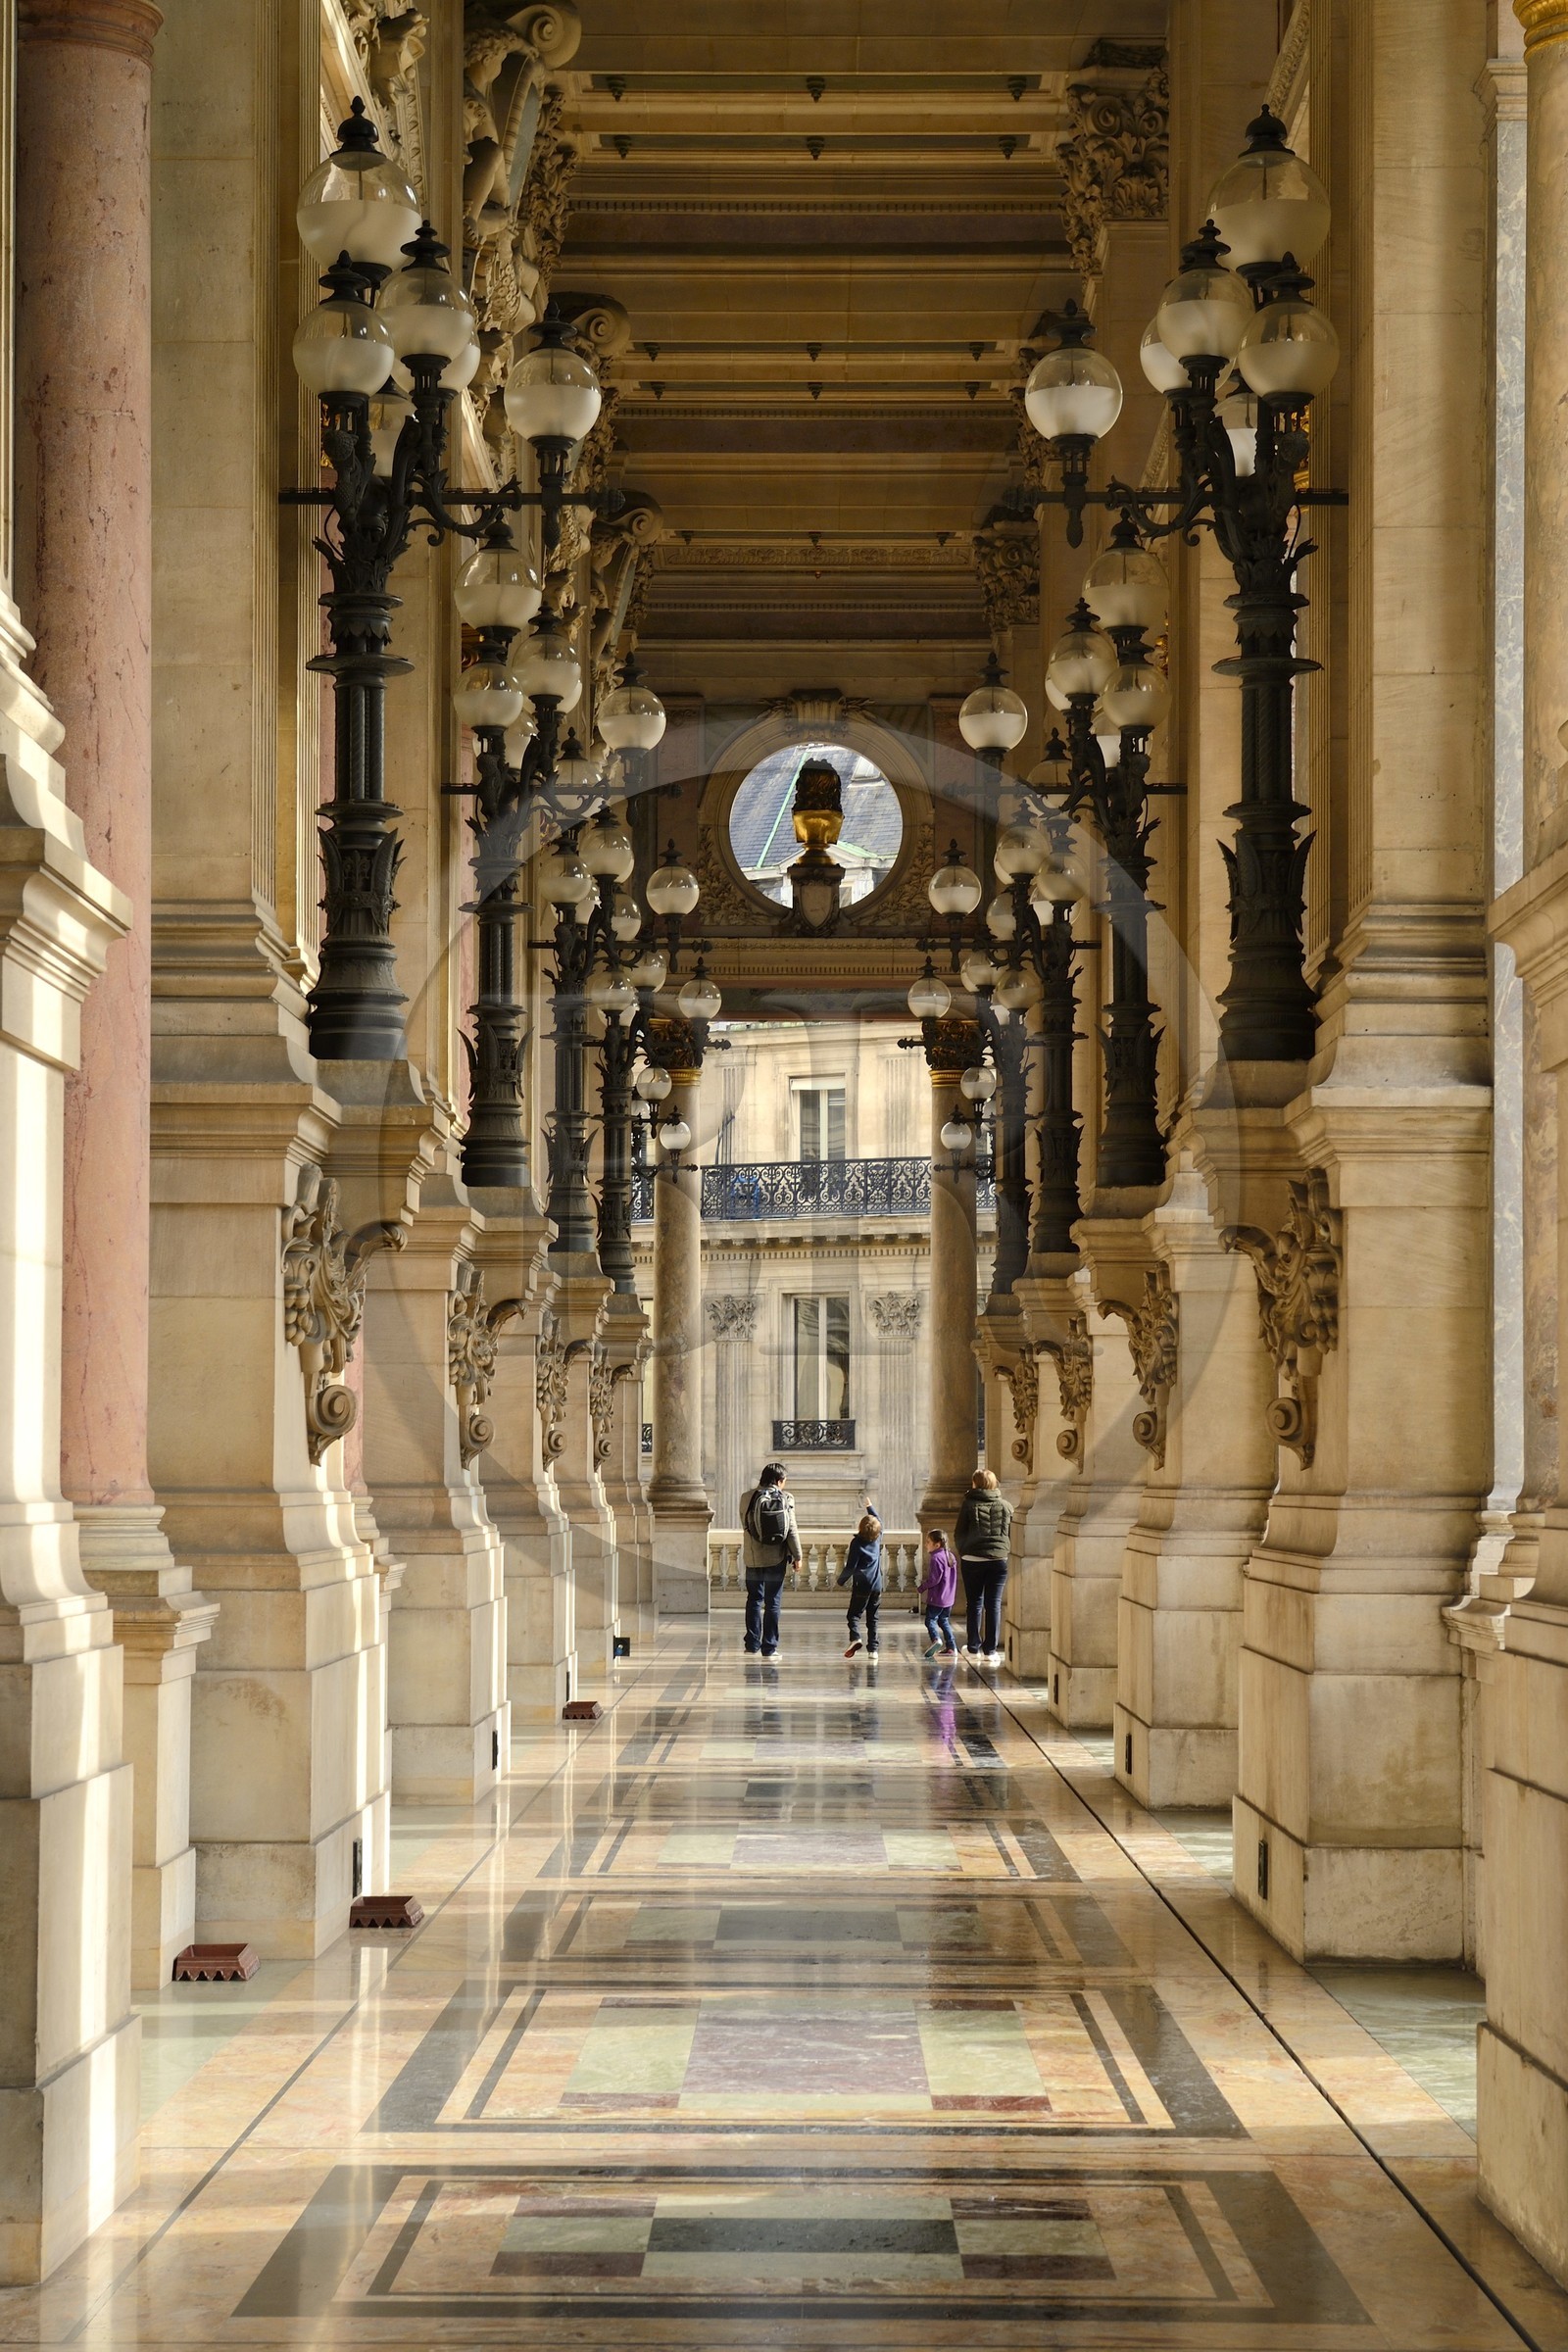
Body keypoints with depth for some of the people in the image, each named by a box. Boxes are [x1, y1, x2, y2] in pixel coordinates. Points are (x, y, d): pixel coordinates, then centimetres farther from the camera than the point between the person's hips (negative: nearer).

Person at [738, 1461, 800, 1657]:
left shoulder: (748, 1498, -3)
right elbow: (791, 1531, -7)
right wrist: (797, 1555, 2)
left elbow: (745, 1525, 9)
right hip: (776, 1559, -2)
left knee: (754, 1600, 15)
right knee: (772, 1603, 5)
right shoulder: (786, 1499, -8)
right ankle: (769, 1647, 5)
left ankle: (752, 1644, 13)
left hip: (753, 1558, 2)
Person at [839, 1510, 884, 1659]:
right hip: (876, 1585, 5)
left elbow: (851, 1566, -11)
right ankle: (872, 1649, 3)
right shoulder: (878, 1539, 4)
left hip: (861, 1586, -5)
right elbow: (879, 1522, 26)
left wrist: (841, 1579, 4)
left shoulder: (856, 1542, -10)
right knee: (872, 1618, 9)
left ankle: (855, 1638, -24)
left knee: (854, 1614, 2)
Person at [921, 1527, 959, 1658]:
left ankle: (936, 1639, -29)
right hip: (949, 1598, 9)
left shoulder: (936, 1558, -17)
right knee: (944, 1621, 17)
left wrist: (922, 1587, -4)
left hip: (936, 1598, -9)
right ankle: (951, 1648, 14)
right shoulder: (950, 1557, 11)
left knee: (930, 1619, -5)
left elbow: (934, 1579, -20)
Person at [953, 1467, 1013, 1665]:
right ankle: (990, 1650, 0)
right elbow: (1011, 1535, 9)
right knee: (994, 1604, 3)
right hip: (999, 1560, 1)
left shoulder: (969, 1505, -1)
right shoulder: (1006, 1507, 5)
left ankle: (973, 1648, 13)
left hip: (973, 1560, -1)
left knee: (975, 1604, 11)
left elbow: (959, 1534, 3)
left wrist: (963, 1552, 18)